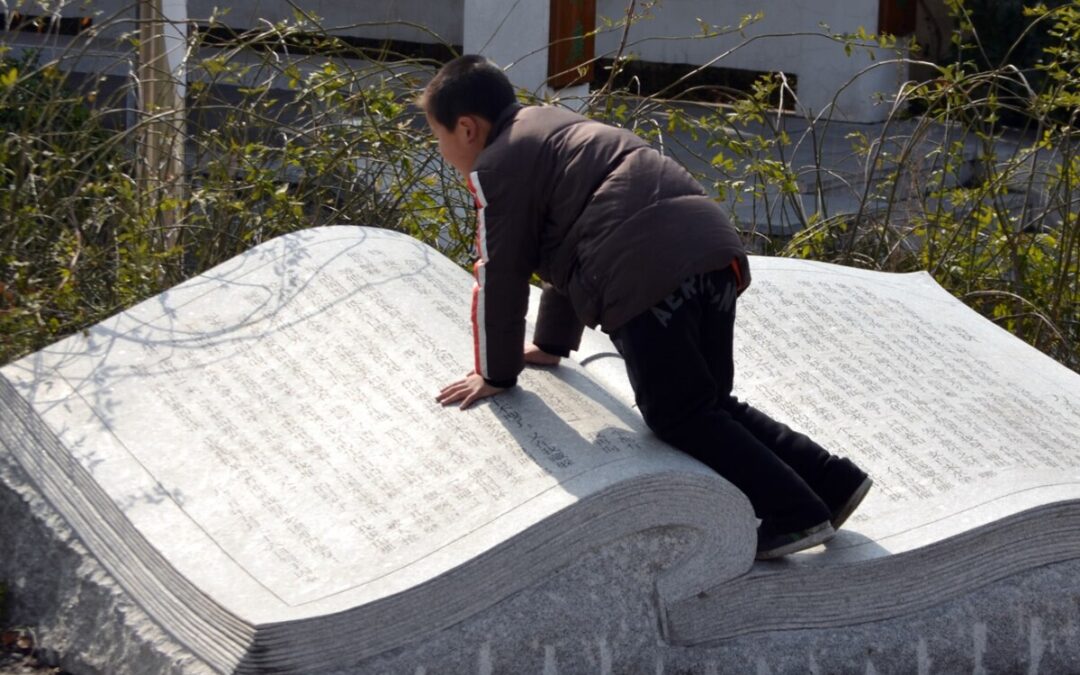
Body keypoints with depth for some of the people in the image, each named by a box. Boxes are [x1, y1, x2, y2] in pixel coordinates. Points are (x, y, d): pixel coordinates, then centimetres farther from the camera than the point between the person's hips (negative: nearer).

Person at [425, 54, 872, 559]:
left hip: (647, 276, -9)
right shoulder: (551, 127, 34)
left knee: (679, 416, 0)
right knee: (710, 405, 19)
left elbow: (500, 276, 7)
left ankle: (793, 514, -6)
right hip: (712, 248, 9)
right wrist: (552, 344, 47)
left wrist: (497, 374, 19)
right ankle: (833, 481, 14)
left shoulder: (496, 167, 5)